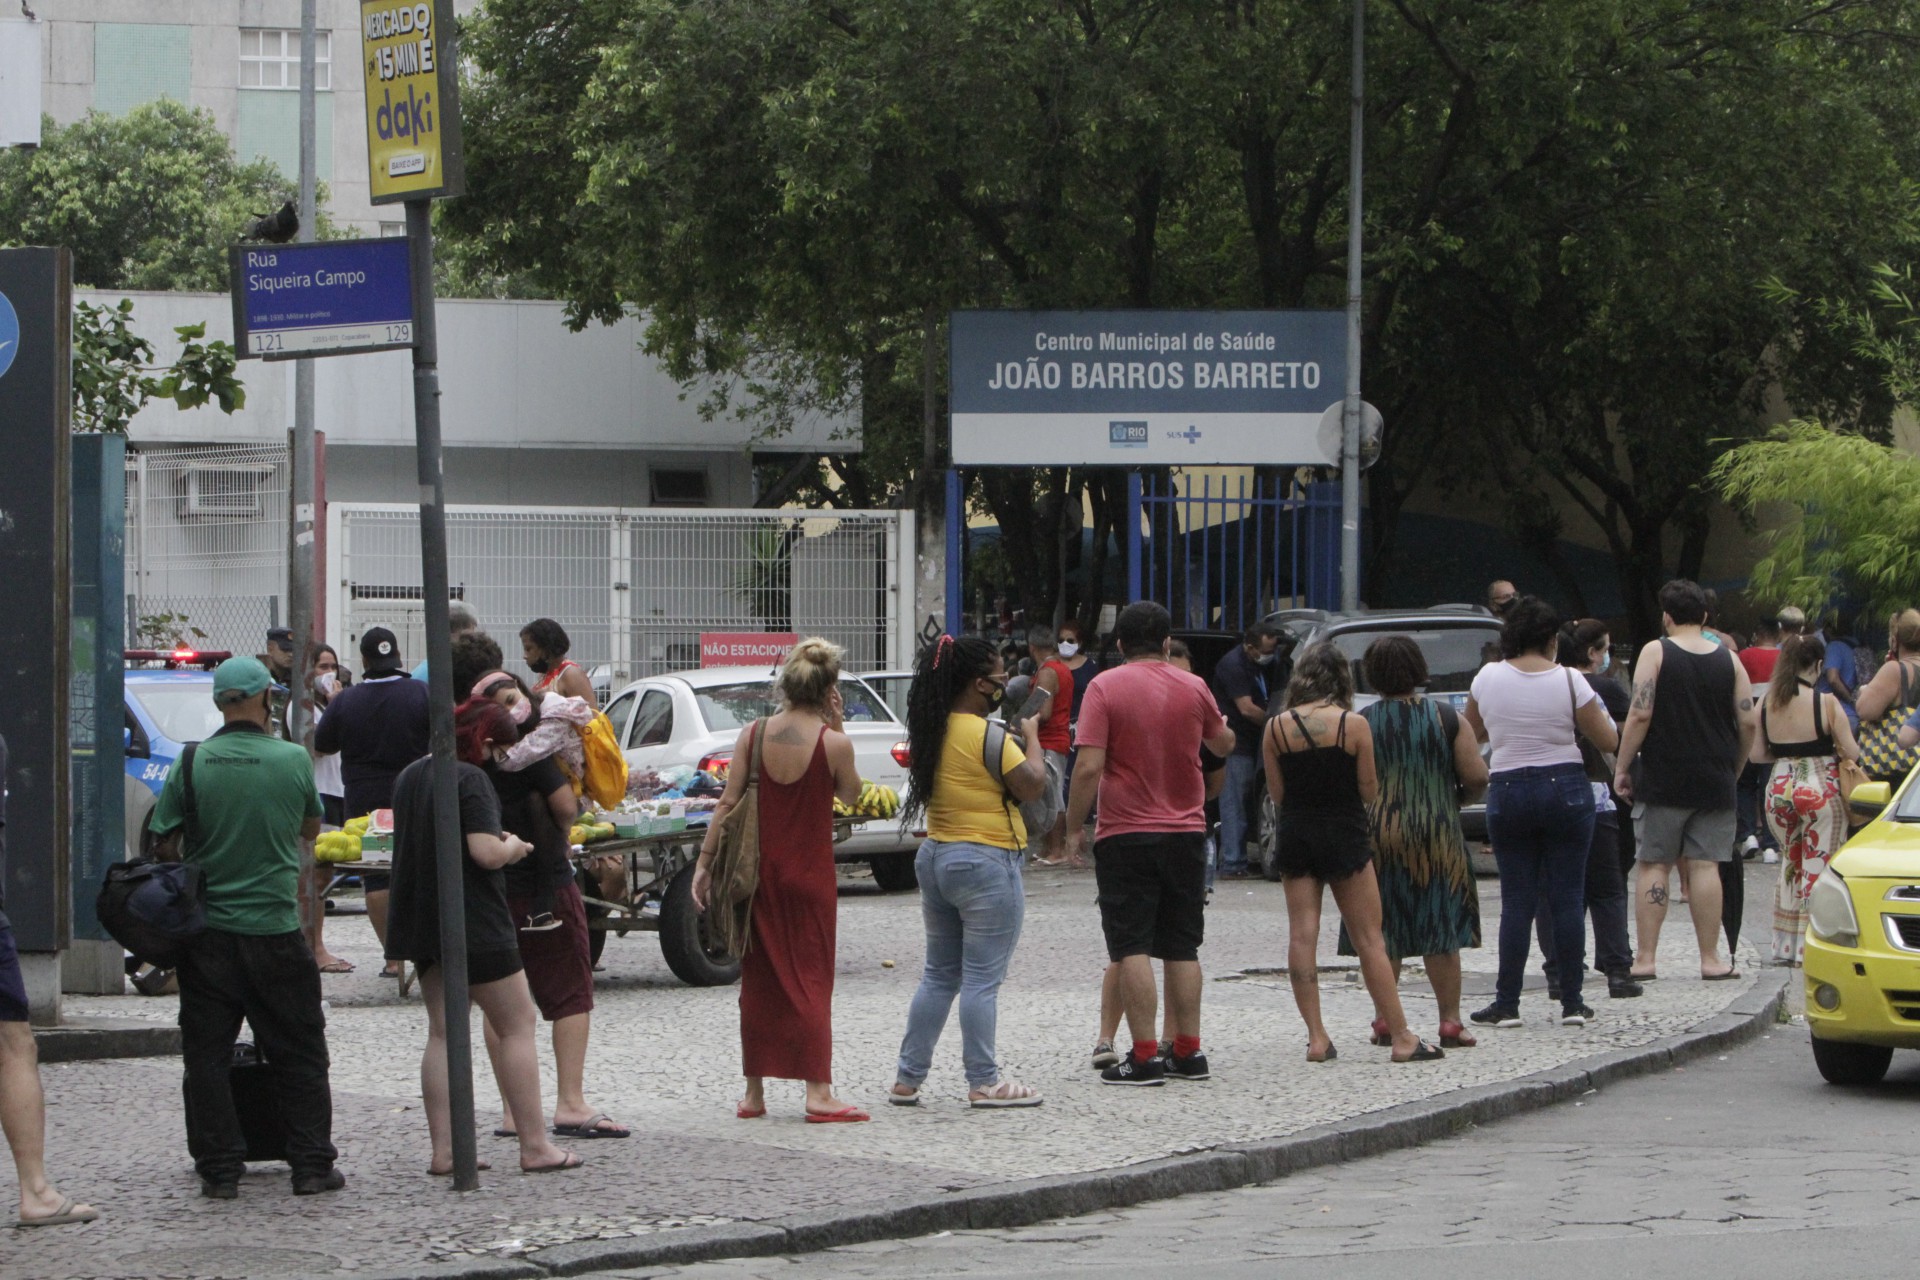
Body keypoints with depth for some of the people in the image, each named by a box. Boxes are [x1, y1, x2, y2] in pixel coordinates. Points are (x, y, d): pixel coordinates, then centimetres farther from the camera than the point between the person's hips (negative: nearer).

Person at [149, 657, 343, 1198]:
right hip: (275, 928, 0)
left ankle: (219, 1168, 6)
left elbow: (167, 846, 0)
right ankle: (312, 1164, 10)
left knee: (207, 1055, 7)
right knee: (299, 1053, 10)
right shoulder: (293, 759, -6)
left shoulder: (193, 763, -6)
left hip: (207, 931, 0)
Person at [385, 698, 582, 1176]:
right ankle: (534, 1146, 1)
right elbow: (486, 852, -24)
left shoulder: (409, 776, 10)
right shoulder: (471, 780, -16)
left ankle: (443, 1149, 5)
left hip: (421, 922, 8)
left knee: (442, 1033, 10)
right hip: (475, 923, -8)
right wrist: (514, 847, -2)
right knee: (516, 1026, 2)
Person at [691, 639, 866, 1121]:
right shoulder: (833, 743, -12)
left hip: (758, 869, 3)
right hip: (810, 873, -3)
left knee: (759, 978, 11)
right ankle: (818, 1091, -4)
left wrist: (705, 861, 1)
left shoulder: (753, 734, -4)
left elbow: (727, 804, -4)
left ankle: (754, 1092, 15)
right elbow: (850, 794, 6)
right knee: (811, 979, 2)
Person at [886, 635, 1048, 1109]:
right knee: (982, 979, -3)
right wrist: (1031, 737, -1)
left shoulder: (933, 732, 7)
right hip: (985, 862, -8)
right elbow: (1031, 785, -16)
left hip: (935, 857, 8)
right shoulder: (987, 735, -17)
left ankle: (908, 1078, 15)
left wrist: (1015, 738, 12)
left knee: (939, 975, 15)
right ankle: (984, 1083, 0)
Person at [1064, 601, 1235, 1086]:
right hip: (1186, 832, 4)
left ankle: (1145, 1055, -8)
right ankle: (1188, 1052, 11)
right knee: (1182, 947, 10)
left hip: (1126, 835, -4)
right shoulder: (1194, 688, 3)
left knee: (1132, 947, -3)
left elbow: (1089, 766, -14)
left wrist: (1075, 826, -4)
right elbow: (1223, 744, 21)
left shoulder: (1106, 687, -8)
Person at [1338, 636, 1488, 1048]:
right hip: (1437, 836, 0)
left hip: (1378, 833, 0)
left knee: (1381, 934, 6)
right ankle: (1450, 1021, 2)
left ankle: (1386, 1020, 5)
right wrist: (1460, 798, 15)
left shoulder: (1361, 724, -3)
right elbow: (1476, 777, -5)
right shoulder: (1446, 717, -1)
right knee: (1441, 931, 4)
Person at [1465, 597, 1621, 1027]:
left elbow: (1472, 733, 15)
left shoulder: (1488, 678, -1)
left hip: (1507, 793, 1)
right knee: (1567, 898, 3)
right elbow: (1608, 741, -1)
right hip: (1565, 790, -1)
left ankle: (1507, 1004, 2)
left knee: (1516, 900, 4)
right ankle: (1572, 1003, 4)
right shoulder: (1568, 681, -6)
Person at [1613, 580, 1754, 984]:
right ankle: (1710, 959, 3)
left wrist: (1622, 767, -4)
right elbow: (1748, 722, 3)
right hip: (1715, 782, 2)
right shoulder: (1728, 660, 5)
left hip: (1663, 780, -2)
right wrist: (1734, 768, 17)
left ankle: (1644, 958, 1)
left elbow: (1640, 714, -11)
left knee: (1653, 866, 2)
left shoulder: (1655, 653, -4)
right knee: (1705, 867, 3)